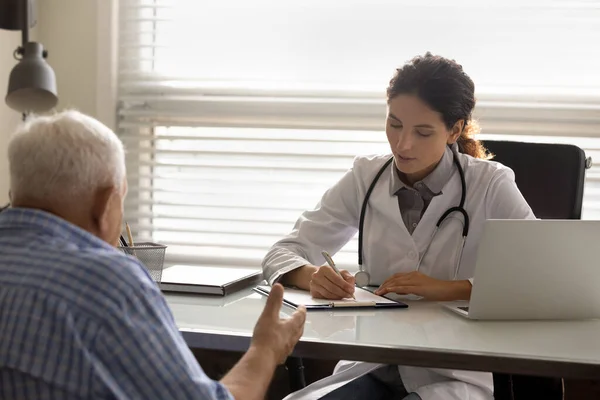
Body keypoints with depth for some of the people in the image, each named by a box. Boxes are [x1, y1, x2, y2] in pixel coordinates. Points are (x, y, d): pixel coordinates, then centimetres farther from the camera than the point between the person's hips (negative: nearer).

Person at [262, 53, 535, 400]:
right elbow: (283, 255, 4)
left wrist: (449, 289, -25)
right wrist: (314, 277, -21)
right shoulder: (365, 178, 4)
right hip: (371, 368, 3)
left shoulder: (490, 185, -6)